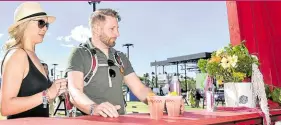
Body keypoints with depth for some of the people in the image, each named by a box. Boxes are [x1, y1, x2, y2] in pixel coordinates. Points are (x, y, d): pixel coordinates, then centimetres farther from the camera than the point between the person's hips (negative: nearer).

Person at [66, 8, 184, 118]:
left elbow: (140, 89, 10)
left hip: (119, 120, 4)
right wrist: (94, 108, -36)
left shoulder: (120, 57, 14)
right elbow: (75, 92, -16)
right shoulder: (80, 54, -3)